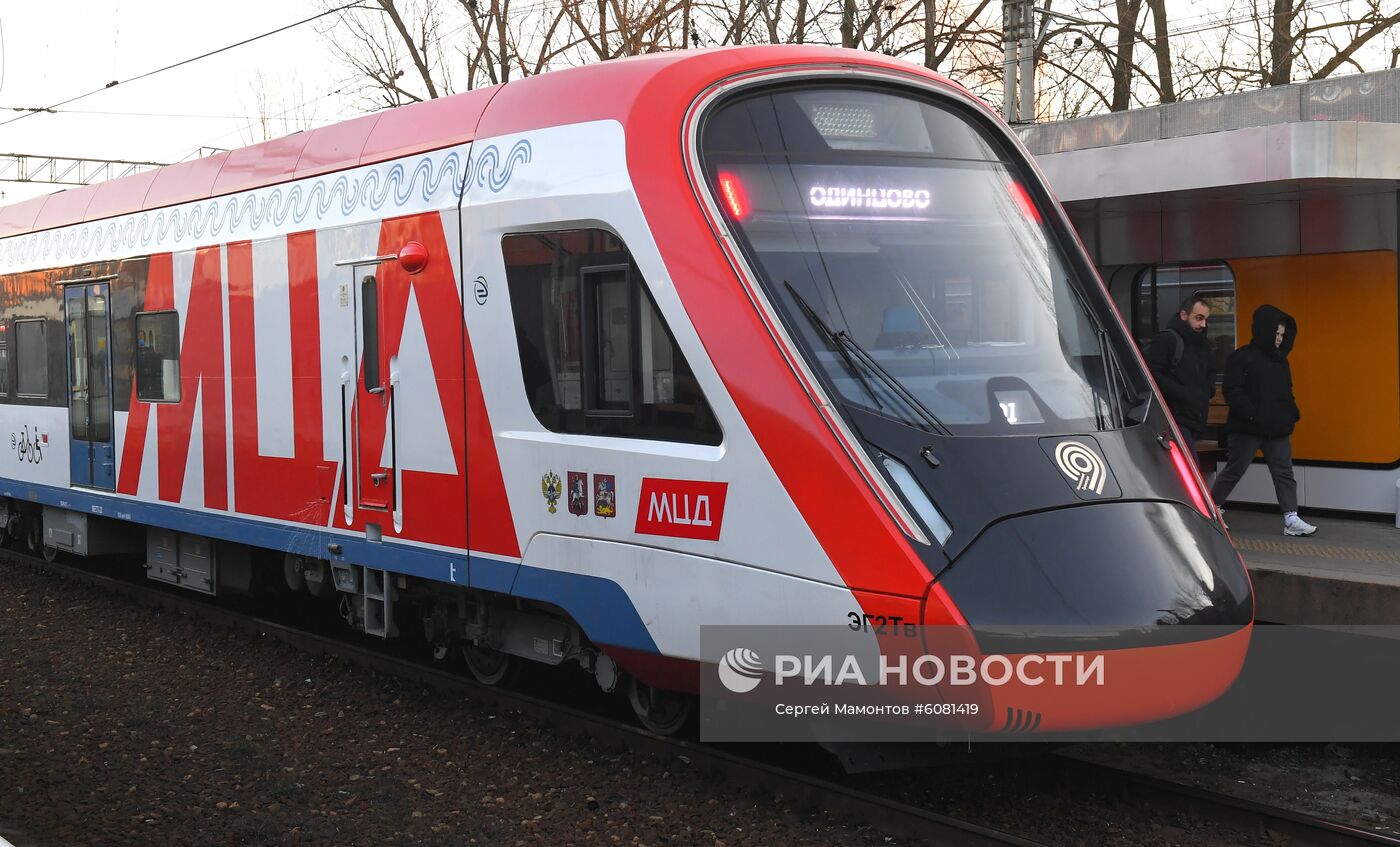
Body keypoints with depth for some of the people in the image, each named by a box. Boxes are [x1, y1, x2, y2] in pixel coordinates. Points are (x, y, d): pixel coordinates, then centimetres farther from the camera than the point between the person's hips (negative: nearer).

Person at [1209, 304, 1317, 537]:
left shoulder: (1280, 360, 12)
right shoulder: (1241, 358, -9)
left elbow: (1286, 393, 22)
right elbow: (1233, 392, -15)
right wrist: (1253, 415, -20)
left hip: (1277, 430, 6)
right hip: (1247, 429, -6)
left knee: (1284, 472, 1)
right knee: (1233, 471, 2)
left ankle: (1291, 520, 1)